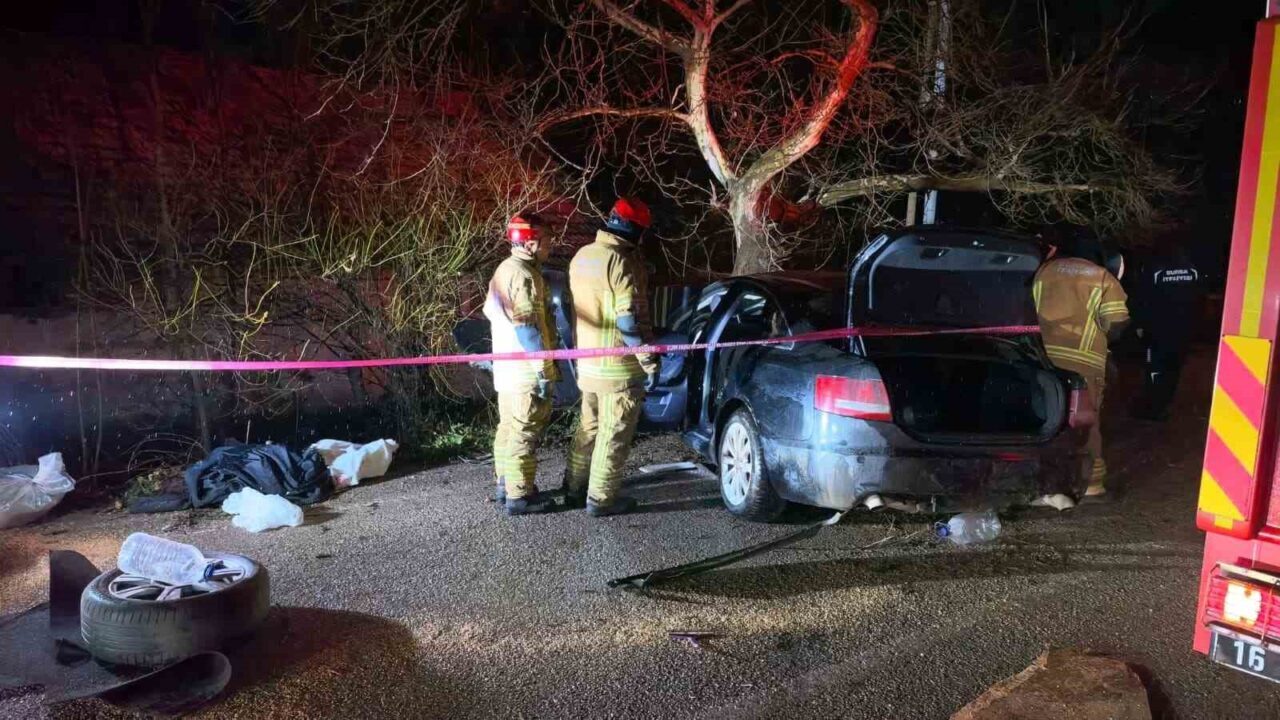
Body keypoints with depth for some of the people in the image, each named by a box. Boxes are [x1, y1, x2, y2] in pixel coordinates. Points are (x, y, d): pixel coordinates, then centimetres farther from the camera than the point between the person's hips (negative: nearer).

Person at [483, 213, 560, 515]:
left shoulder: (504, 269, 13)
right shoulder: (523, 274, -18)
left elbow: (491, 311, 20)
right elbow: (527, 327, -22)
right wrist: (543, 369, -20)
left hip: (507, 366, 10)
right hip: (526, 369, -10)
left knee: (509, 427, 17)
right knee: (525, 431, -4)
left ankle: (506, 485, 27)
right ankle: (519, 496, 2)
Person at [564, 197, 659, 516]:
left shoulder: (581, 256, 7)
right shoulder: (623, 262, -19)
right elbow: (630, 320, -21)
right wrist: (649, 360, -15)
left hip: (587, 362, 8)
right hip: (618, 366, -8)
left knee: (588, 427, 20)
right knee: (614, 434, 3)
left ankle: (575, 490, 29)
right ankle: (601, 499, 10)